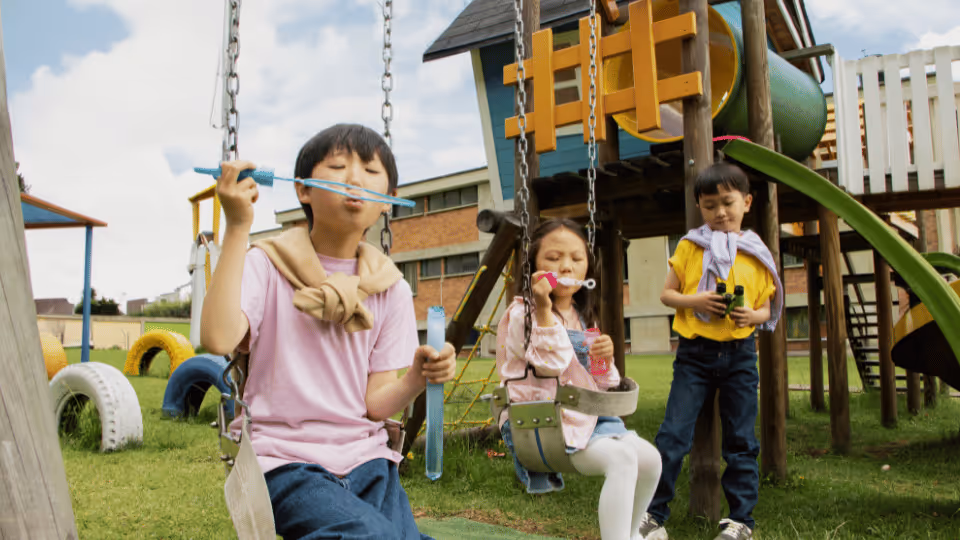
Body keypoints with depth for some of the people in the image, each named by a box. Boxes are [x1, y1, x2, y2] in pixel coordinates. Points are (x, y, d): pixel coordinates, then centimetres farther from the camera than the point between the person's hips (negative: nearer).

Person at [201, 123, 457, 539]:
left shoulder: (390, 288, 6)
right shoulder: (268, 266, -3)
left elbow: (374, 404, 4)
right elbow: (218, 339, -24)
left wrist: (417, 378, -17)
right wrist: (237, 227, -23)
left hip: (365, 458, 4)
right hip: (286, 461, -4)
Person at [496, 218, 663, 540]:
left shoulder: (583, 317, 14)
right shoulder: (522, 315, -8)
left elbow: (599, 385, 16)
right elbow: (550, 367, -22)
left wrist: (606, 360, -5)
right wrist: (545, 311, -25)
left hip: (584, 417, 8)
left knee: (650, 459, -5)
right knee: (622, 458, -27)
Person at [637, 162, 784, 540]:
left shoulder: (757, 255, 7)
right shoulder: (690, 246, 3)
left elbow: (766, 309, 10)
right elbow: (667, 294, 4)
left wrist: (752, 315, -12)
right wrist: (696, 300, -14)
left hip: (739, 353, 2)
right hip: (694, 352, -1)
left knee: (741, 439, 7)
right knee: (673, 434, -5)